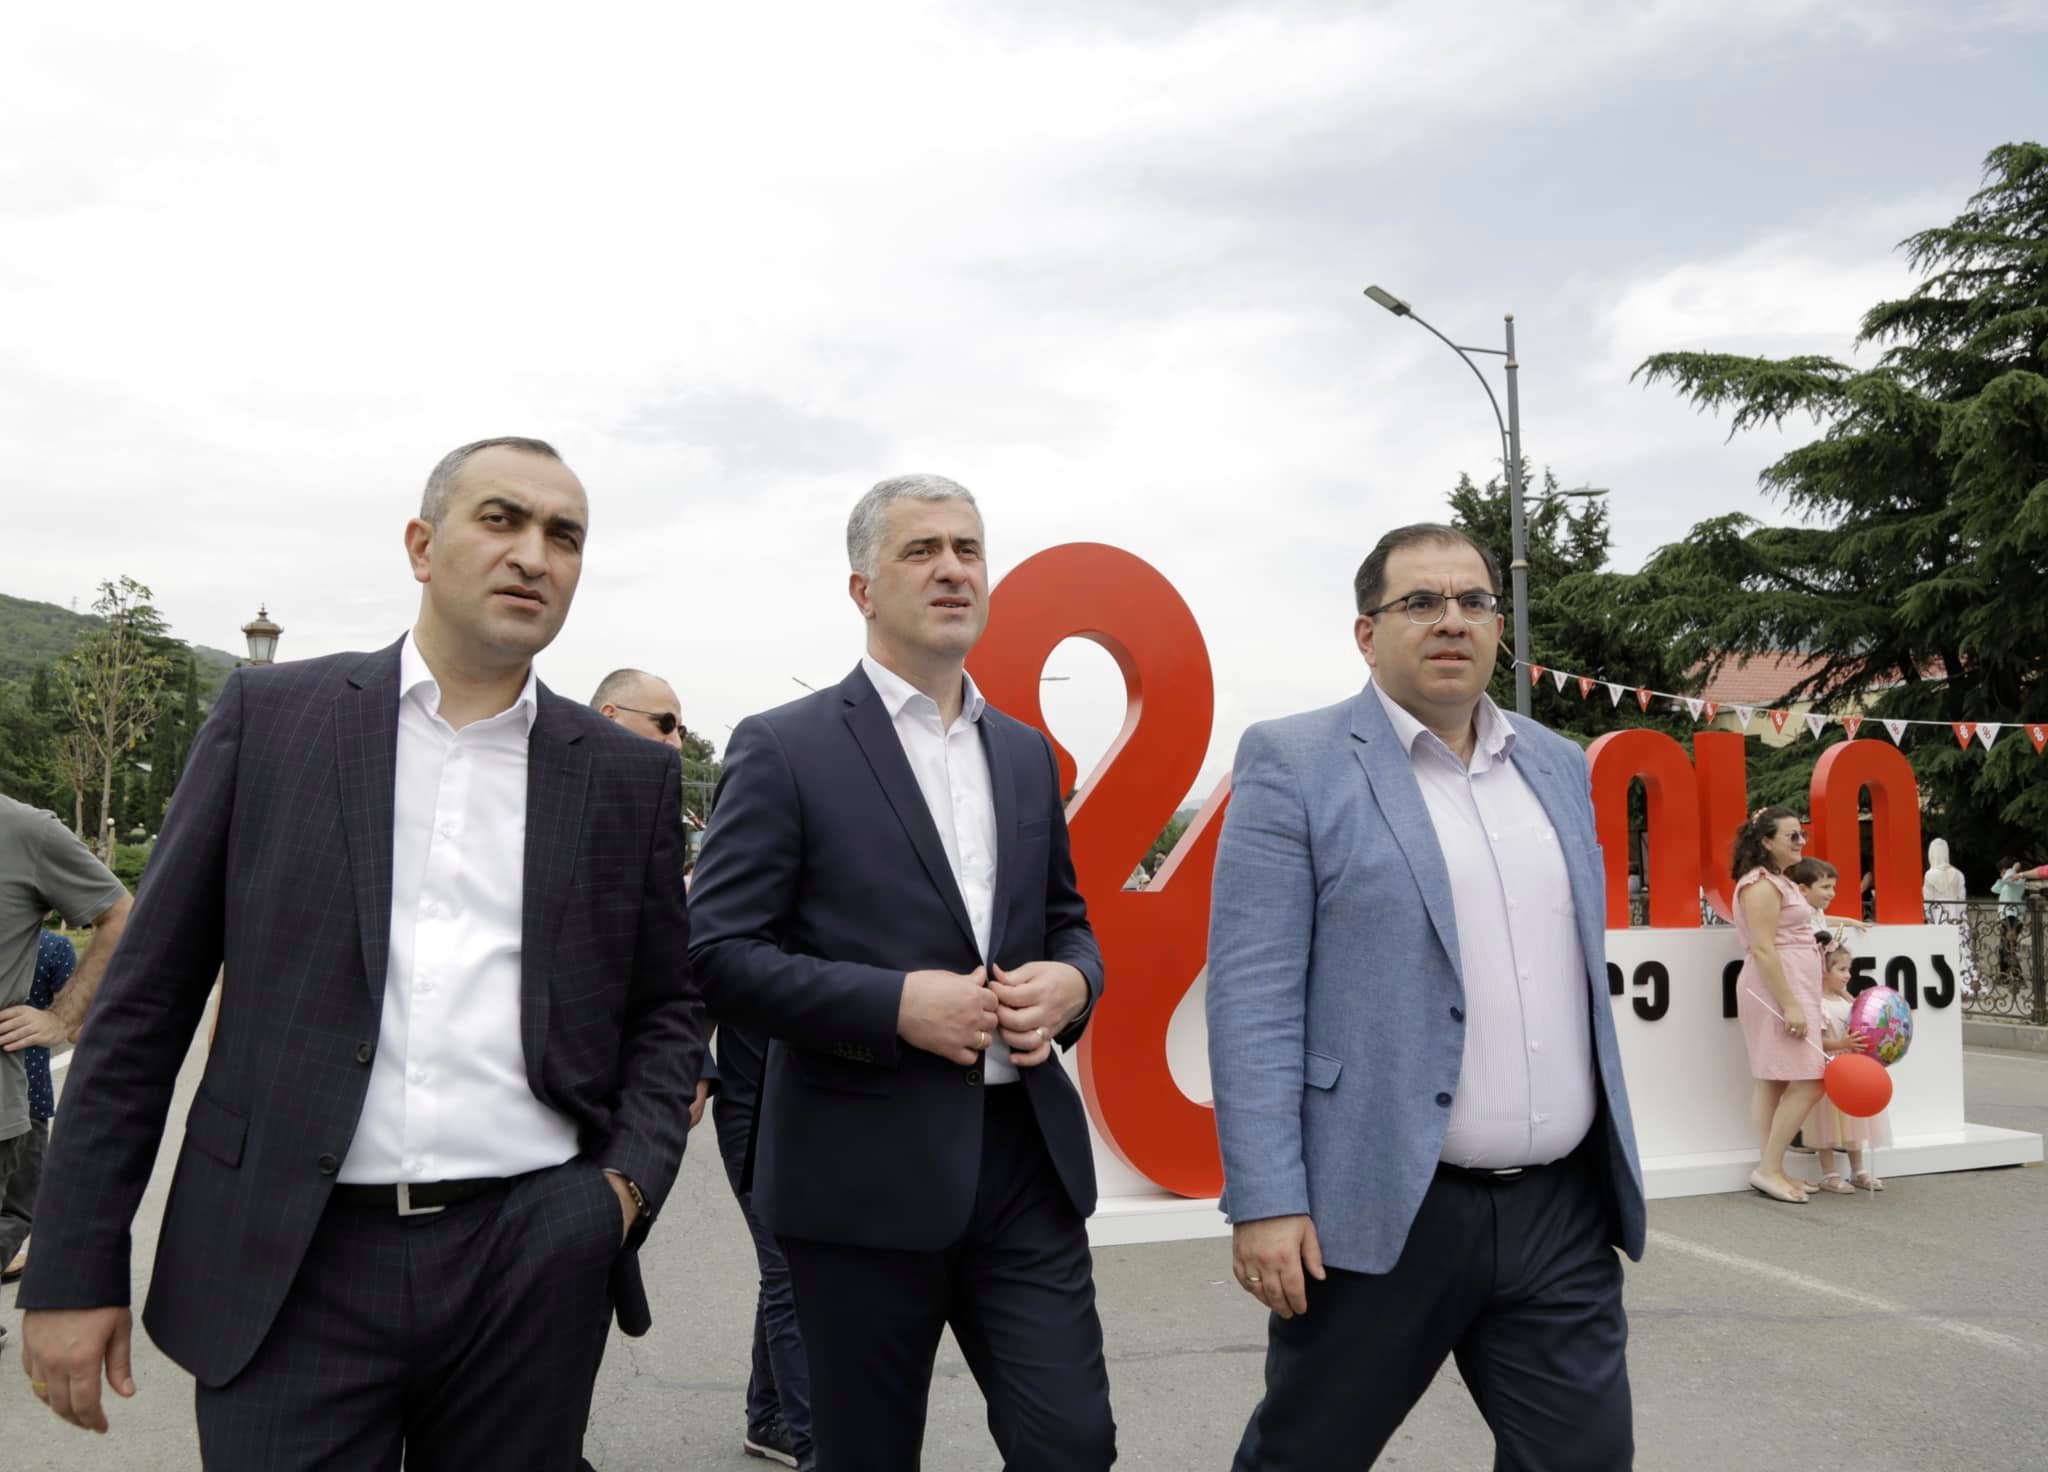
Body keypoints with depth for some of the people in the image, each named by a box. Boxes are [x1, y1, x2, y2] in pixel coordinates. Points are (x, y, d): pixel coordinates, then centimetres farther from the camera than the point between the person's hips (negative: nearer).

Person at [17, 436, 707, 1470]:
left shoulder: (628, 775, 7)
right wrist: (75, 1265, 1)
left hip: (532, 1267, 2)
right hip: (290, 1270, -1)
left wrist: (632, 1181, -2)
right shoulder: (270, 715, 3)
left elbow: (664, 1009, 14)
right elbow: (146, 999, 3)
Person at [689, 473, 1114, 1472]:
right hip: (864, 1172, -4)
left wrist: (1069, 981, -4)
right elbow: (718, 955, -9)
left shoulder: (1026, 753, 12)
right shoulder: (784, 749, -5)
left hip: (1025, 1155, 4)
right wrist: (897, 1004, -19)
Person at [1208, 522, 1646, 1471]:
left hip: (1562, 1212, 5)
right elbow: (1253, 993, -12)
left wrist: (1607, 1156, 18)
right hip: (1378, 1208, -4)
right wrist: (1266, 1201, -16)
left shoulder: (1557, 766, 12)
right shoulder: (1293, 763, -6)